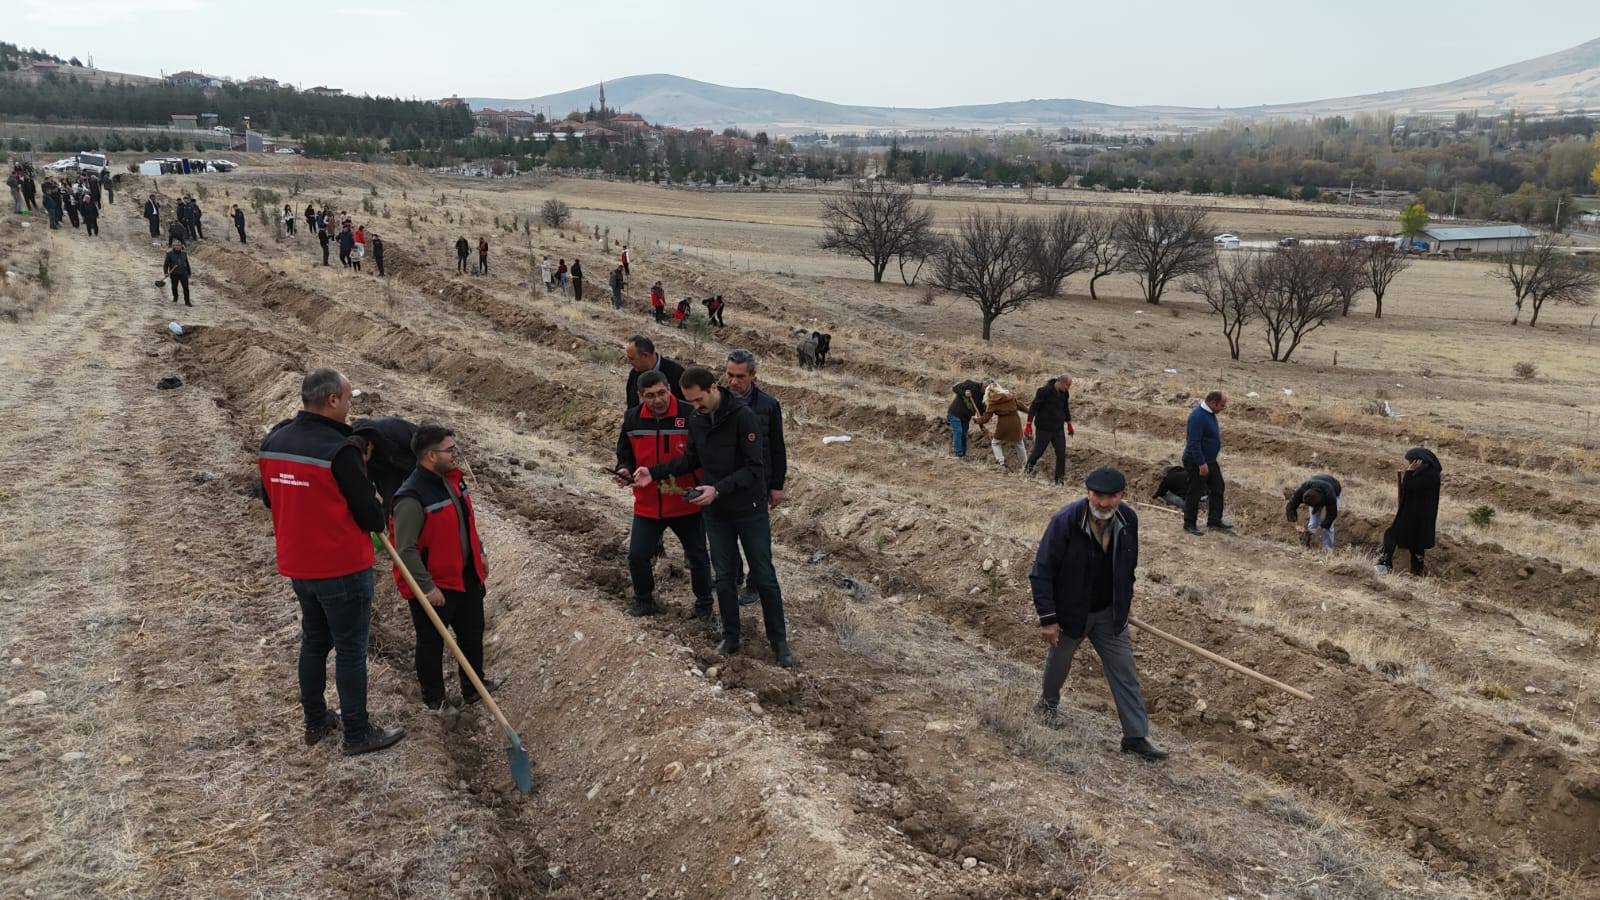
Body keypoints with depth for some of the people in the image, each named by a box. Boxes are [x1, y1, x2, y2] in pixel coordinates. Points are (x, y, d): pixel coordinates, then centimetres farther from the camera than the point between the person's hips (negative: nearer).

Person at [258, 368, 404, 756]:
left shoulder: (272, 442, 1)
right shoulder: (338, 450, -23)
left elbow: (269, 498, 15)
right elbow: (369, 513, -18)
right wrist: (376, 522, 4)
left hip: (297, 565, 8)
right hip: (343, 567, -8)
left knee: (314, 641, 21)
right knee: (350, 650, 3)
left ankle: (315, 721, 33)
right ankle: (357, 734, 13)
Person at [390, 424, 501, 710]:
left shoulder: (453, 479, 0)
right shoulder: (412, 498, -27)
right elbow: (405, 550, -25)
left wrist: (478, 554, 20)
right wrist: (427, 587, -22)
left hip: (467, 577, 8)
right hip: (433, 587, -8)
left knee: (472, 634, 22)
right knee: (432, 643, 11)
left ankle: (474, 687, 40)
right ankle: (434, 701, 28)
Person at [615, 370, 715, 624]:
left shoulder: (690, 415, -16)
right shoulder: (632, 419, -4)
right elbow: (625, 453, 10)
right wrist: (625, 470, -10)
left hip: (687, 504, -2)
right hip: (647, 505, 3)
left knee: (698, 557, 10)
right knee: (637, 555, 5)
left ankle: (704, 607, 30)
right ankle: (643, 601, 30)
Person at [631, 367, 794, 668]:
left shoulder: (744, 417, -20)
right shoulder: (696, 421, 0)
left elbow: (753, 467, -22)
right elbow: (691, 460, 13)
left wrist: (718, 489, -31)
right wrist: (654, 472, 2)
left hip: (750, 510, -5)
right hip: (716, 512, 5)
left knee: (764, 577, 4)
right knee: (723, 577, 12)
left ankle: (779, 641, 16)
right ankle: (730, 637, 27)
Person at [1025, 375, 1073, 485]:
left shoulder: (1064, 393, 5)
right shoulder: (1044, 391, -16)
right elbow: (1034, 407, -15)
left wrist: (1069, 425, 27)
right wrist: (1029, 425, -17)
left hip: (1059, 429, 6)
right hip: (1044, 429, -6)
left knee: (1061, 454, 1)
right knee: (1038, 452, 1)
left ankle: (1060, 479, 9)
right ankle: (1028, 469, 27)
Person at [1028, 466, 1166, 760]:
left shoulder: (1129, 519, -13)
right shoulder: (1065, 521, -29)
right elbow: (1041, 571, -22)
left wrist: (1126, 597, 15)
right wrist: (1047, 618, -21)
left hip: (1110, 613, 3)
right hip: (1070, 612, -3)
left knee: (1125, 672, 5)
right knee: (1059, 662, 20)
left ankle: (1136, 736, 17)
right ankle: (1048, 702, 51)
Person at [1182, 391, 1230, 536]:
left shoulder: (1210, 413, 6)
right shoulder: (1198, 416, -26)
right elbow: (1194, 443, -28)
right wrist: (1201, 463, -27)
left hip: (1210, 461, 10)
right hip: (1196, 462, -10)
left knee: (1217, 489, 14)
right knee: (1195, 492, 1)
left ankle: (1214, 521, 23)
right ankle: (1189, 524, 13)